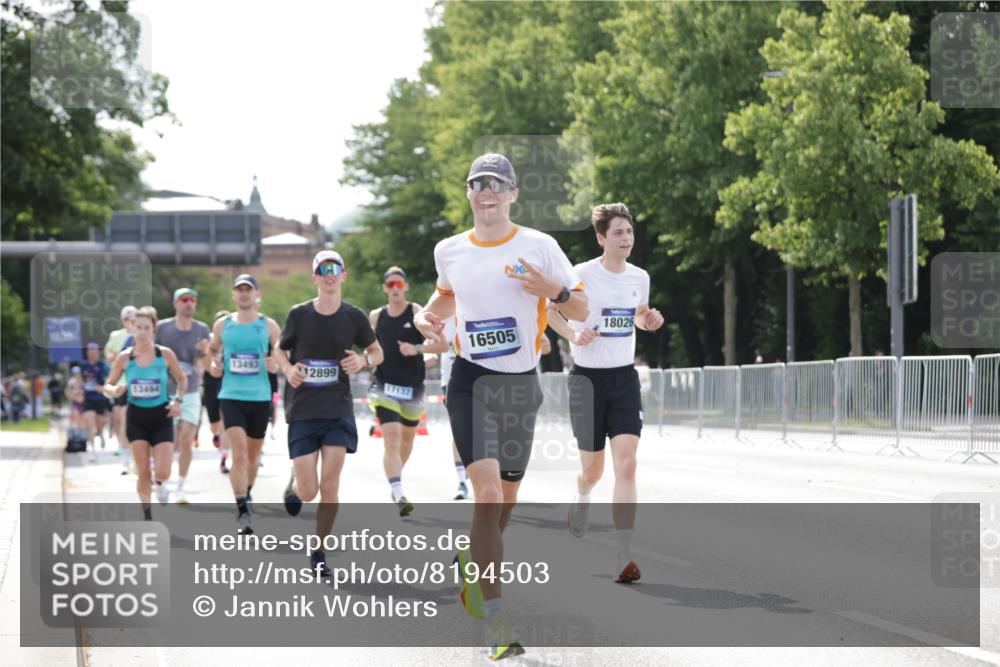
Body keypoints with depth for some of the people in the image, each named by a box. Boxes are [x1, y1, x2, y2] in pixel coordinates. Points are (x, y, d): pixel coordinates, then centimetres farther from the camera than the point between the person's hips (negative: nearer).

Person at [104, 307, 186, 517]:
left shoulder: (165, 354, -6)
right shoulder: (124, 357, -5)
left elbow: (182, 379, 9)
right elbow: (108, 385, 3)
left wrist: (178, 400, -6)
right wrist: (115, 390, -20)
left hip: (161, 416, -1)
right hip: (136, 417, 1)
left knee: (163, 472, -11)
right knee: (143, 473, -1)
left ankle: (159, 483, 26)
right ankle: (147, 516, 17)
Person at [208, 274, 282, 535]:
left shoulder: (268, 325, 2)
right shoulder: (222, 325, 5)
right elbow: (213, 350, 22)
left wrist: (275, 365, -13)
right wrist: (213, 365, 2)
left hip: (260, 397, 1)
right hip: (231, 395, -1)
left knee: (253, 455, 14)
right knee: (239, 453, -16)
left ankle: (246, 493, 40)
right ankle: (242, 510, -17)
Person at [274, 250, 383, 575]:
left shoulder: (354, 316, 1)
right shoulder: (299, 314, -1)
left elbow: (377, 352, 13)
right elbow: (279, 349, 12)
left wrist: (363, 360, -10)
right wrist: (288, 368, -9)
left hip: (338, 408, 1)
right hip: (302, 409, 0)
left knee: (330, 485, -7)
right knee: (308, 492, -4)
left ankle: (319, 551, 11)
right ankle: (294, 483, 35)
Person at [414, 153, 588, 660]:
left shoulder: (539, 247, -2)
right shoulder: (449, 251, 4)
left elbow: (581, 312, 1)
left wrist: (554, 290, -20)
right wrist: (427, 315, 5)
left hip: (521, 384, 1)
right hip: (470, 382, -1)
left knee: (506, 499, 12)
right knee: (488, 494, -17)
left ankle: (471, 562, 44)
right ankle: (495, 619, -14)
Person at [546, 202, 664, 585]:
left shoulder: (640, 278, 5)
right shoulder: (581, 275, -9)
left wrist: (649, 320, 1)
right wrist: (573, 334, -15)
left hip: (624, 378, 2)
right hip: (588, 378, -2)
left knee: (626, 464, -13)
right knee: (593, 469, 7)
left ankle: (624, 557, -16)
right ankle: (581, 497, 46)